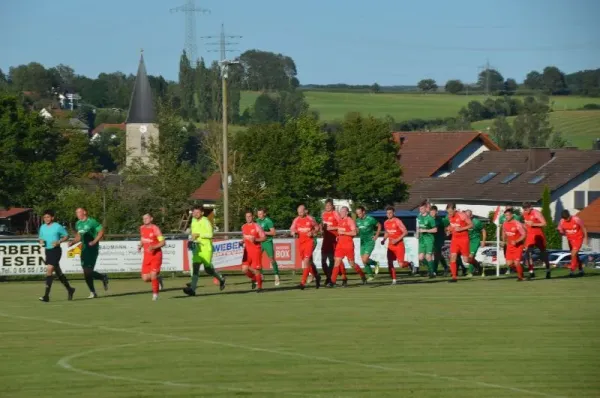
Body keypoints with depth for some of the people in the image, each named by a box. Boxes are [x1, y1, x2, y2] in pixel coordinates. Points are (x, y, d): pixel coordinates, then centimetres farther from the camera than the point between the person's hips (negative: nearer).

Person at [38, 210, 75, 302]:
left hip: (56, 250, -7)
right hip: (47, 251, 7)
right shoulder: (42, 227, 9)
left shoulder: (58, 227, -7)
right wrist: (41, 242, -3)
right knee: (58, 272, 16)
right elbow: (40, 238, 20)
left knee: (49, 270, -18)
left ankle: (46, 295, -20)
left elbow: (66, 236, 0)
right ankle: (69, 289, 33)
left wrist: (59, 242, -15)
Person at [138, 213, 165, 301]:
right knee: (145, 278, -3)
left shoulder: (155, 229, -12)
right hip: (146, 255, 6)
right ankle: (158, 278, 27)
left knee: (153, 275, -15)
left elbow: (163, 242, -13)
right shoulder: (142, 228, 7)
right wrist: (140, 246, 6)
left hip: (156, 255, -6)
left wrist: (154, 247, -27)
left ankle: (155, 294, 5)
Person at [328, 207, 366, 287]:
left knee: (351, 263, 3)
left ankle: (362, 276, 25)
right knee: (337, 261, -4)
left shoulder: (350, 220, -10)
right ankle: (332, 281, -7)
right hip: (340, 244, 6)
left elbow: (354, 232, -19)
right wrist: (338, 236, 10)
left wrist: (343, 233, -20)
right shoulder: (340, 220, 12)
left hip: (348, 245, -6)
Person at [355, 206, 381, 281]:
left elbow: (379, 225, 0)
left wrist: (376, 236, -4)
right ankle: (370, 275, 20)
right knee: (363, 261, 5)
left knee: (365, 260, -16)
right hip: (362, 242, 6)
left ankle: (375, 264, 12)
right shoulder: (358, 220, 3)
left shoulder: (370, 219, -13)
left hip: (370, 242, -6)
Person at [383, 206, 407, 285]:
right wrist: (384, 240, 3)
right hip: (390, 245, 6)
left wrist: (397, 240, -21)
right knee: (389, 262, -6)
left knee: (400, 264, -10)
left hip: (399, 245, -6)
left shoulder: (397, 221, -13)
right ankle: (394, 280, 1)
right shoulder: (386, 223, 7)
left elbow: (405, 232, -14)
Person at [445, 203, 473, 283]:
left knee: (466, 260, 0)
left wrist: (461, 229, -20)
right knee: (453, 257, -11)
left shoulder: (462, 216, -15)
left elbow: (471, 225, -11)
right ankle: (454, 277, -9)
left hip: (463, 239, -5)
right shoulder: (450, 217, 3)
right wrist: (450, 229, 2)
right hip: (454, 239, 5)